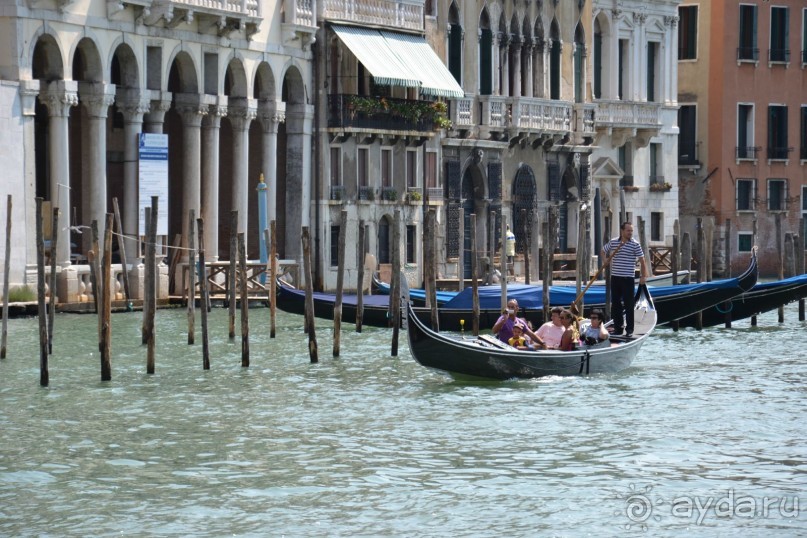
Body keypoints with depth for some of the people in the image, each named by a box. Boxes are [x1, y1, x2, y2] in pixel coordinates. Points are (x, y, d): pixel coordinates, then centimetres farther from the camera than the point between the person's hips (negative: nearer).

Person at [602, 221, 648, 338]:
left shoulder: (635, 244, -4)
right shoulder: (613, 242, 6)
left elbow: (642, 261, -3)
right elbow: (603, 251, 24)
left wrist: (643, 276, -9)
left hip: (628, 279, -4)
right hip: (615, 277, 4)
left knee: (629, 305, -3)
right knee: (615, 303, 8)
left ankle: (629, 330, 1)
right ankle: (618, 327, 17)